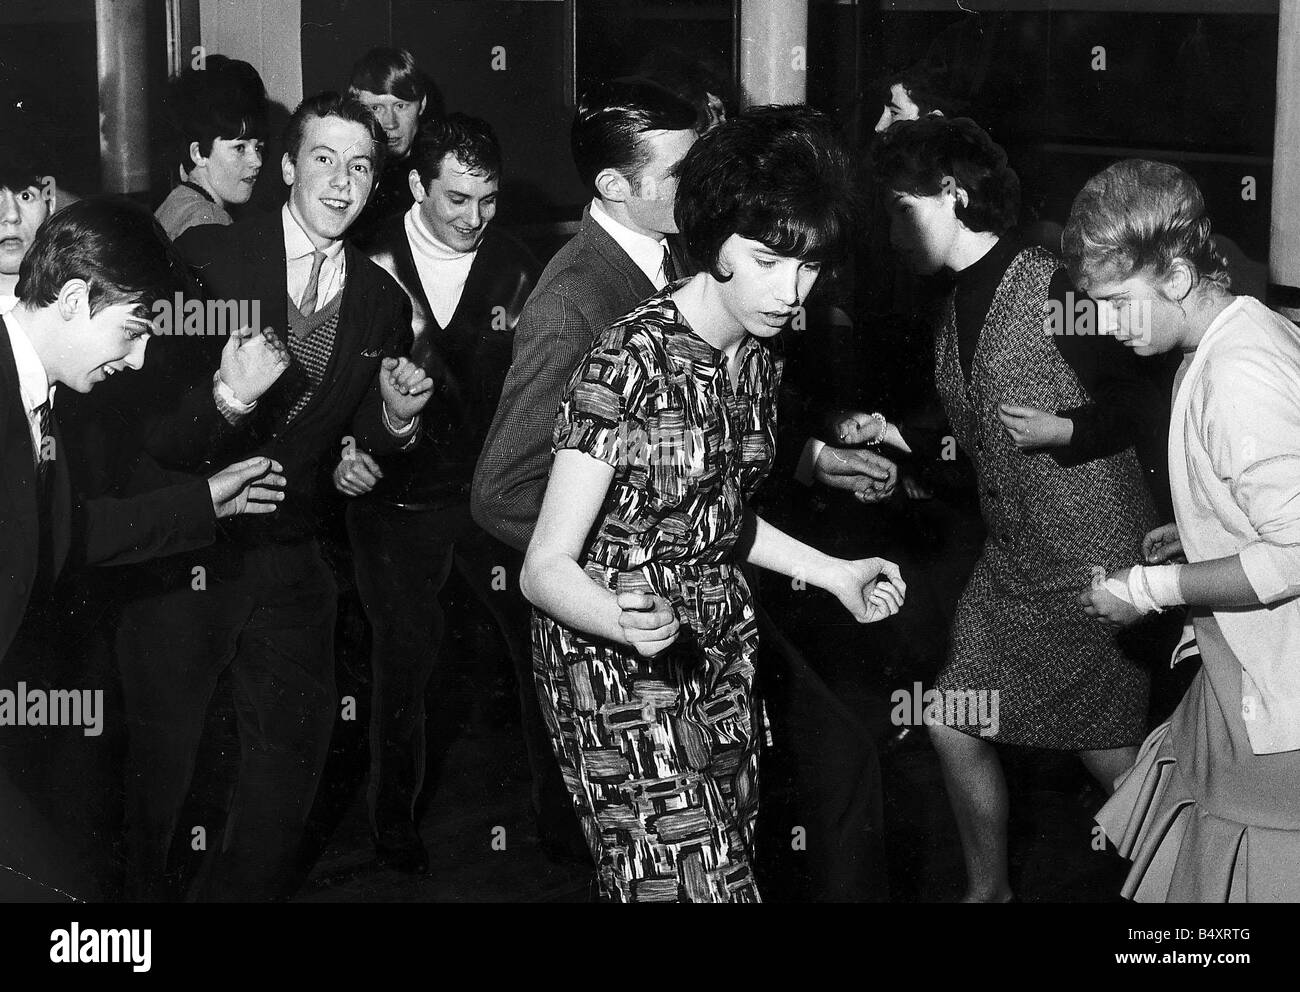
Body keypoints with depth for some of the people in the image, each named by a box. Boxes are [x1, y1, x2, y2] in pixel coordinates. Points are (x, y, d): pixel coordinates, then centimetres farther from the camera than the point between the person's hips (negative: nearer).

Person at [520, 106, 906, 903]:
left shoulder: (760, 352, 5)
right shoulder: (628, 362, -20)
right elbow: (546, 567, -20)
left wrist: (834, 573, 12)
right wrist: (627, 620, -40)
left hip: (722, 651, 7)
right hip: (620, 662, -7)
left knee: (732, 863, 4)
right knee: (691, 883, -12)